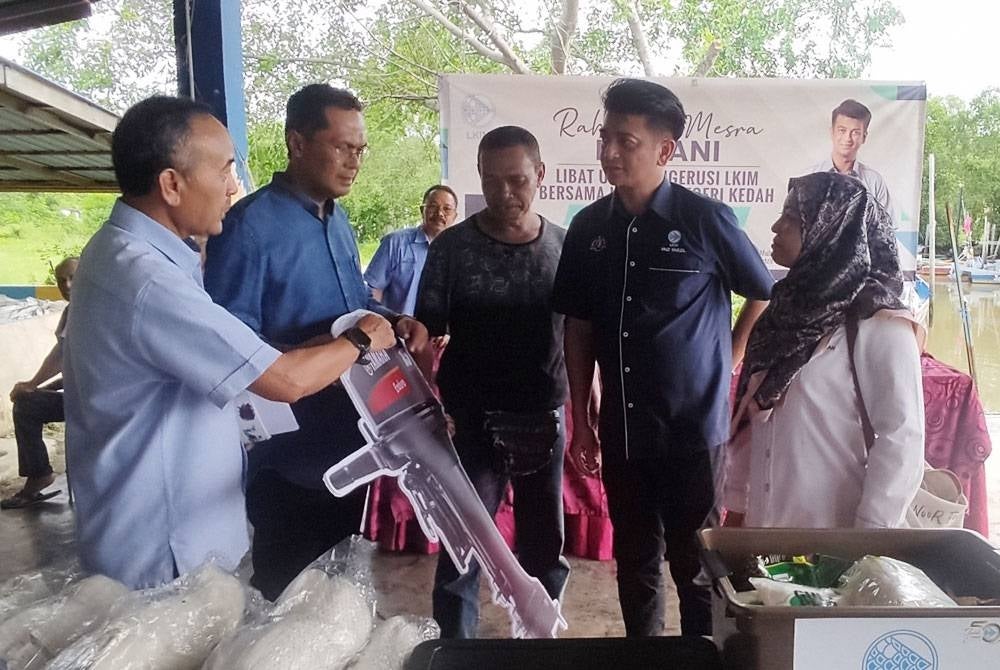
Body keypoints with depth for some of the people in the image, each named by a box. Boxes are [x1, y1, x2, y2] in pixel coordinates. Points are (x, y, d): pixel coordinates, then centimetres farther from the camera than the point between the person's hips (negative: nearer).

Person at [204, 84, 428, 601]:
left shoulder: (338, 220, 10)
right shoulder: (250, 224, -17)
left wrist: (393, 321, -2)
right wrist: (318, 349, -33)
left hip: (349, 444, 8)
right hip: (291, 455, -8)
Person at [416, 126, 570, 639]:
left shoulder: (566, 246, 0)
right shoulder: (452, 246, -7)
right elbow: (425, 334, -7)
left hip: (544, 420, 3)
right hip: (473, 422, -2)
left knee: (545, 551, 16)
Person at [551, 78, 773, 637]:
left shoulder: (706, 220, -9)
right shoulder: (589, 227, 2)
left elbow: (765, 295, 5)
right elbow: (580, 326, 7)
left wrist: (731, 359, 3)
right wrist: (581, 416, 7)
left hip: (693, 428, -4)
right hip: (621, 431, 4)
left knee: (695, 566, 8)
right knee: (634, 561, 17)